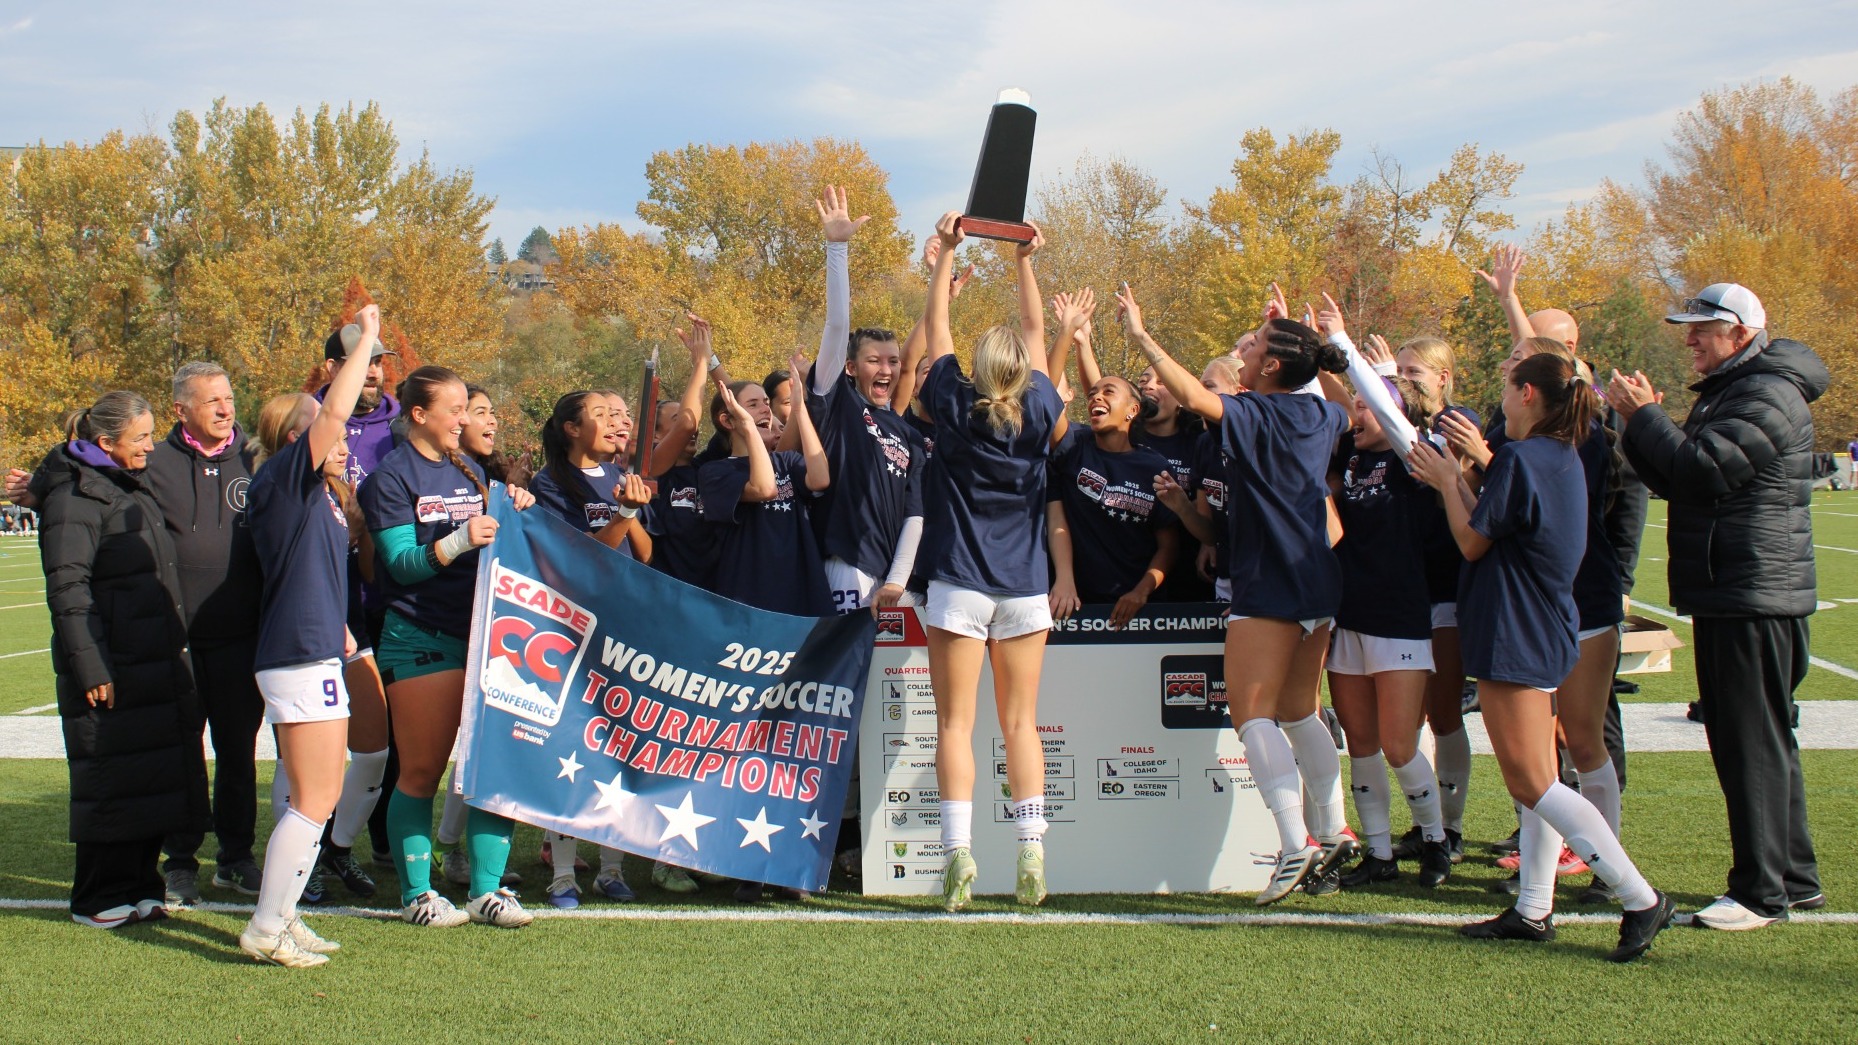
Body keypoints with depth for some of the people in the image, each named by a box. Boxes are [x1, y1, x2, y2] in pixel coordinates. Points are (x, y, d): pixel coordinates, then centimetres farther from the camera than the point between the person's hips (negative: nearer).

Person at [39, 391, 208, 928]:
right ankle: (100, 900, 8)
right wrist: (89, 667, -21)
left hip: (157, 662, 9)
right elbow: (68, 588, -17)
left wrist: (175, 645, 23)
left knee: (152, 777, 10)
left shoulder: (132, 485, 18)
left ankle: (140, 885, 20)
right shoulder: (75, 496, -11)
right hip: (111, 670, -9)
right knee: (111, 782, -2)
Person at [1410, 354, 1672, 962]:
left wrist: (1445, 480, 1)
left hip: (1514, 636, -10)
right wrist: (1455, 479, 15)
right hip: (1543, 635, 10)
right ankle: (1533, 911, 17)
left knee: (1532, 784, -8)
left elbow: (1472, 542, -11)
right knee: (1536, 781, 13)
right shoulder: (1563, 459, 11)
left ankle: (1640, 899, -11)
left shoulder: (1519, 458, -18)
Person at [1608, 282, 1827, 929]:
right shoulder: (1724, 392, 19)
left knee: (1752, 743, -7)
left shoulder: (1768, 396, -14)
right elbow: (1674, 479, 17)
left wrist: (1646, 414, -12)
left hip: (1754, 599, -11)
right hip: (1728, 598, 11)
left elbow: (1702, 468, -25)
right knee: (1763, 741, 15)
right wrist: (1640, 422, 1)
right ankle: (1794, 878, 23)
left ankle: (1762, 893, -2)